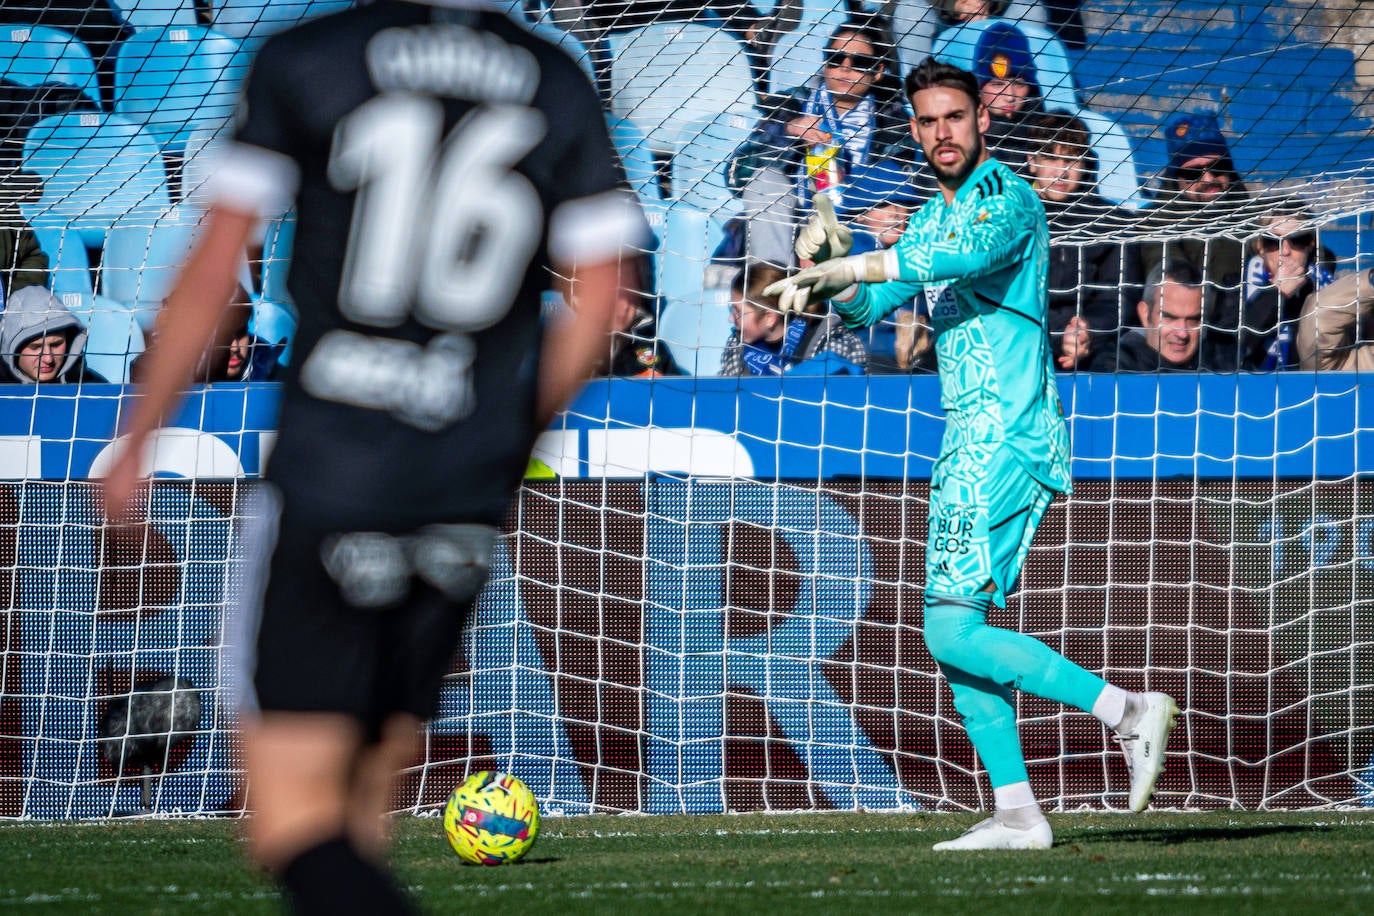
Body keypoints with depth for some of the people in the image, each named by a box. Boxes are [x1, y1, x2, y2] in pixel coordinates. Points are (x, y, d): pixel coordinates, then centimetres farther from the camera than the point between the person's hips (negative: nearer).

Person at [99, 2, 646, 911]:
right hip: (462, 497, 4)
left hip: (329, 471, -4)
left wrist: (136, 443, 8)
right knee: (361, 810, 15)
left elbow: (214, 273, -2)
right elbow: (596, 300, 5)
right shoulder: (560, 87, 6)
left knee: (296, 825, -5)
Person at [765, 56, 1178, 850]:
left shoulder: (1011, 199, -9)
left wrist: (846, 267, -26)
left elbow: (969, 254, -30)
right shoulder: (937, 217, 19)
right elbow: (872, 303, 20)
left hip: (1008, 439, -10)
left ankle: (1129, 712, -12)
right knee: (953, 632, 6)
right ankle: (1017, 813, 7)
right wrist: (832, 287, -4)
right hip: (968, 440, 10)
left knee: (954, 630, -15)